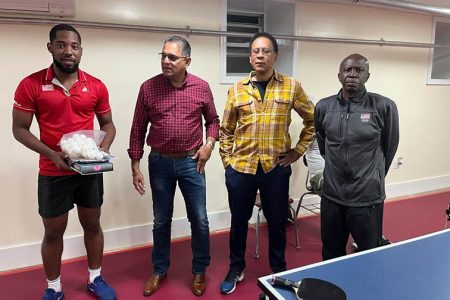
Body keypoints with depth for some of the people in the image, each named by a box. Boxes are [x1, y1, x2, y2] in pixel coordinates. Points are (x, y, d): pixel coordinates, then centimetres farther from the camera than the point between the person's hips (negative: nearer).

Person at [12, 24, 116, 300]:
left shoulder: (96, 86, -2)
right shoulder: (31, 84, -8)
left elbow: (108, 124, 7)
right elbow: (19, 129, -6)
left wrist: (103, 150, -12)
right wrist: (52, 154, -19)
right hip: (53, 173, -2)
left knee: (92, 225, 16)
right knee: (53, 232, 12)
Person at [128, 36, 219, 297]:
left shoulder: (202, 87, -3)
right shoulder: (148, 87, -5)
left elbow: (213, 120, 11)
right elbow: (138, 129, -1)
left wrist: (210, 143, -6)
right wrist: (136, 166, -2)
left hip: (191, 162, 0)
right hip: (160, 162, 0)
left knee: (199, 220, 7)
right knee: (161, 220, 13)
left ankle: (200, 271, 29)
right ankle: (160, 270, 34)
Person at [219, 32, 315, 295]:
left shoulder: (291, 87, 0)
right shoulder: (237, 89, 3)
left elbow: (312, 120, 9)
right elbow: (226, 129, 9)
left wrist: (298, 150, 3)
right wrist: (227, 160, 2)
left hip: (276, 167, 0)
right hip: (240, 167, 1)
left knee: (277, 222, 13)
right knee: (239, 221, 14)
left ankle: (279, 271, 36)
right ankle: (236, 269, 35)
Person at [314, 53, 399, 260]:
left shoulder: (384, 107, -9)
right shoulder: (323, 107, 0)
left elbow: (389, 148, 2)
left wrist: (373, 178, 10)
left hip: (368, 198, -3)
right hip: (332, 196, 3)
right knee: (331, 256, 19)